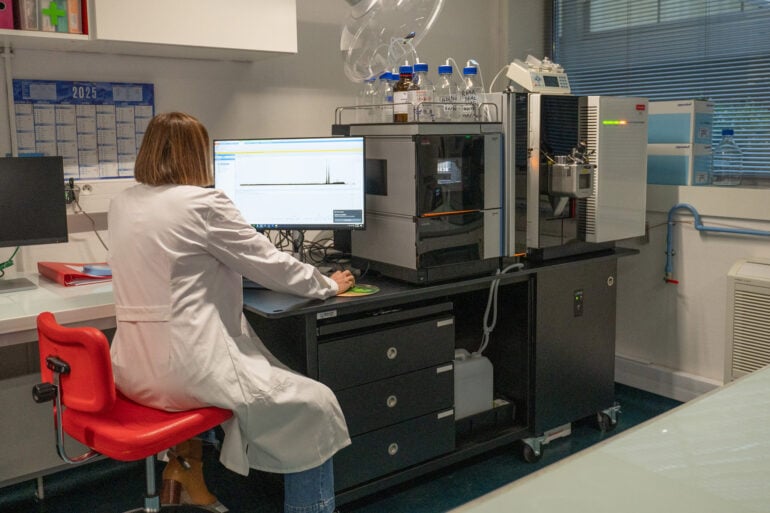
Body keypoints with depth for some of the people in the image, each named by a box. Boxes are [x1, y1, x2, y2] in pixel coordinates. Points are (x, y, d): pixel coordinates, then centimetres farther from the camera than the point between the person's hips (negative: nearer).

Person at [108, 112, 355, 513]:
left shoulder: (121, 204, 9)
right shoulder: (203, 203, -14)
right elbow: (270, 263, -7)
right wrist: (329, 285, 10)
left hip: (135, 368, 9)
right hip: (186, 367, -9)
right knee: (316, 406, 4)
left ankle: (185, 465, 44)